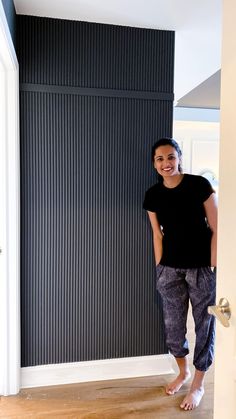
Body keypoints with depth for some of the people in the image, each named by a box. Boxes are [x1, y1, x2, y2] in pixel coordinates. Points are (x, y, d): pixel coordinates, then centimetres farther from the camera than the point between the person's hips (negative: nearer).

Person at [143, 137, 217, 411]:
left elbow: (215, 229, -9)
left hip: (201, 266, -3)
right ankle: (183, 371, 42)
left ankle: (198, 384, 32)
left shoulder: (199, 185, -11)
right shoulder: (153, 195, -1)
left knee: (204, 325, 9)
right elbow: (157, 235, 5)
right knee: (173, 324, 14)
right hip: (169, 268, 3)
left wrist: (212, 268, -11)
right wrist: (159, 269, 6)